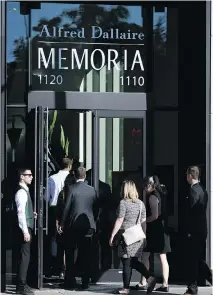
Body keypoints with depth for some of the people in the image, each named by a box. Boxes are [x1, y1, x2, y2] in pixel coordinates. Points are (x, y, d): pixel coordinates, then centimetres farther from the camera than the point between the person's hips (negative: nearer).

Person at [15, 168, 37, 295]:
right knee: (24, 256, -7)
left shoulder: (25, 191, 15)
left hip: (28, 227, 10)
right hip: (24, 228, -10)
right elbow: (21, 213, -20)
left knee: (25, 256, 13)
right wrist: (25, 231, -22)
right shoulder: (21, 192, -15)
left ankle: (22, 284, 20)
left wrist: (32, 214, 10)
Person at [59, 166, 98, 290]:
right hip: (88, 226, 3)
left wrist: (62, 224, -1)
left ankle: (71, 282, 7)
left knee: (70, 256, 7)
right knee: (86, 256, 8)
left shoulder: (72, 189, -8)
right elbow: (96, 208, 7)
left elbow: (66, 207, -9)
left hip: (73, 225, -3)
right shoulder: (92, 190, 2)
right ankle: (85, 282, 9)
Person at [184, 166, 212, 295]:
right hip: (202, 230, 9)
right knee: (198, 259, 17)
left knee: (193, 260, -2)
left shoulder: (194, 190, -16)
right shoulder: (203, 190, 12)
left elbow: (191, 211, -17)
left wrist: (189, 231, -10)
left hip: (195, 231, -9)